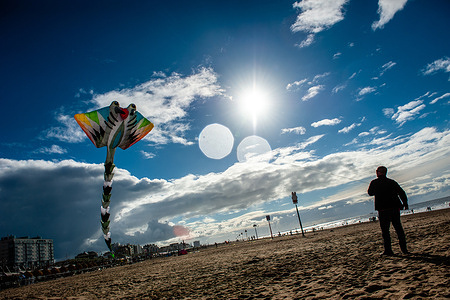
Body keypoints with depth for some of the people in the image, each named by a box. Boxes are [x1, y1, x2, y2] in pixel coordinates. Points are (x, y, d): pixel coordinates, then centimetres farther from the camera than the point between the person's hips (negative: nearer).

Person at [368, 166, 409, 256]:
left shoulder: (374, 182, -2)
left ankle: (388, 250, 0)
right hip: (395, 208, 4)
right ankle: (404, 248, 14)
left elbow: (370, 193, 13)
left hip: (383, 209, -4)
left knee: (385, 230, 1)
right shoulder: (392, 182, 8)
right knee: (399, 228, 12)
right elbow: (402, 193, 6)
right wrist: (405, 204, 12)